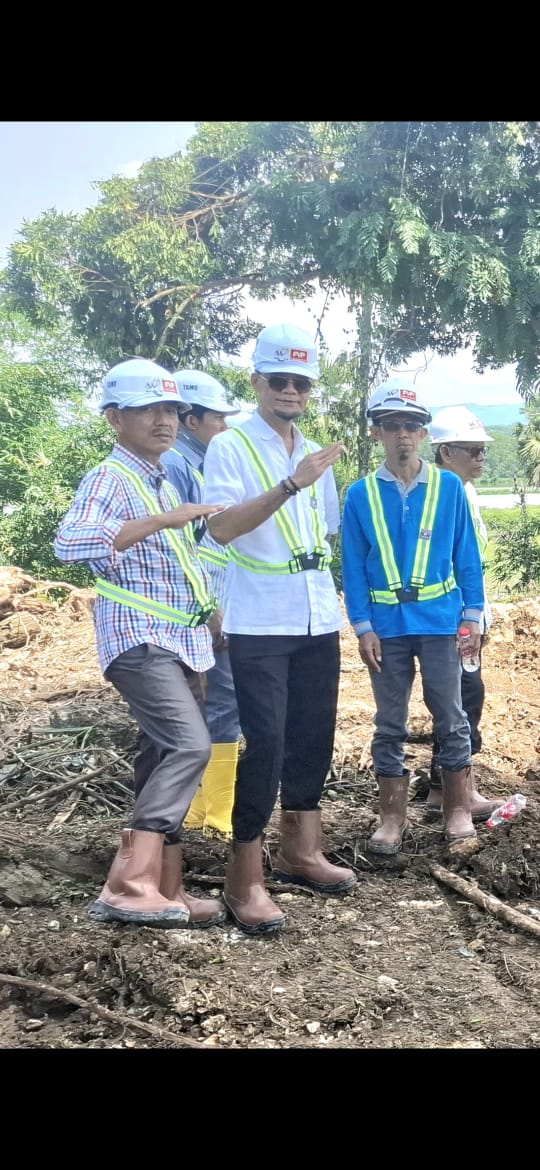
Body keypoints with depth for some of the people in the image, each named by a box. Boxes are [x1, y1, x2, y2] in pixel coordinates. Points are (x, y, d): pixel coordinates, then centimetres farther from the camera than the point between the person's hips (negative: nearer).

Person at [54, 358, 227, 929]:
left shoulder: (165, 484, 19)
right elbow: (69, 542, -28)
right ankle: (126, 885, -23)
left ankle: (165, 888, 14)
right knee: (189, 746, -22)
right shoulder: (108, 479, -9)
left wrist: (205, 642, 22)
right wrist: (163, 520, -30)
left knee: (163, 760, 8)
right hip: (139, 640, -9)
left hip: (181, 642, 9)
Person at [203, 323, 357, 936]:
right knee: (266, 744, -9)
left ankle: (300, 851, 30)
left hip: (318, 621, 7)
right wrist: (292, 484, -27)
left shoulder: (315, 453, 14)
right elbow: (221, 526, -20)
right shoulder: (230, 447, -6)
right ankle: (244, 879, 1)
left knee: (312, 737, 13)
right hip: (260, 625, -6)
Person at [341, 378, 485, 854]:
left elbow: (467, 555, 3)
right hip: (387, 624, 1)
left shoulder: (449, 487, -1)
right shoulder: (361, 495, -1)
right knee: (390, 724, 9)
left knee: (451, 717, 6)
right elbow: (353, 566, 1)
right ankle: (393, 818, 18)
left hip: (440, 619, -1)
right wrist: (363, 627, -5)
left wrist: (473, 615, -2)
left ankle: (459, 813, 18)